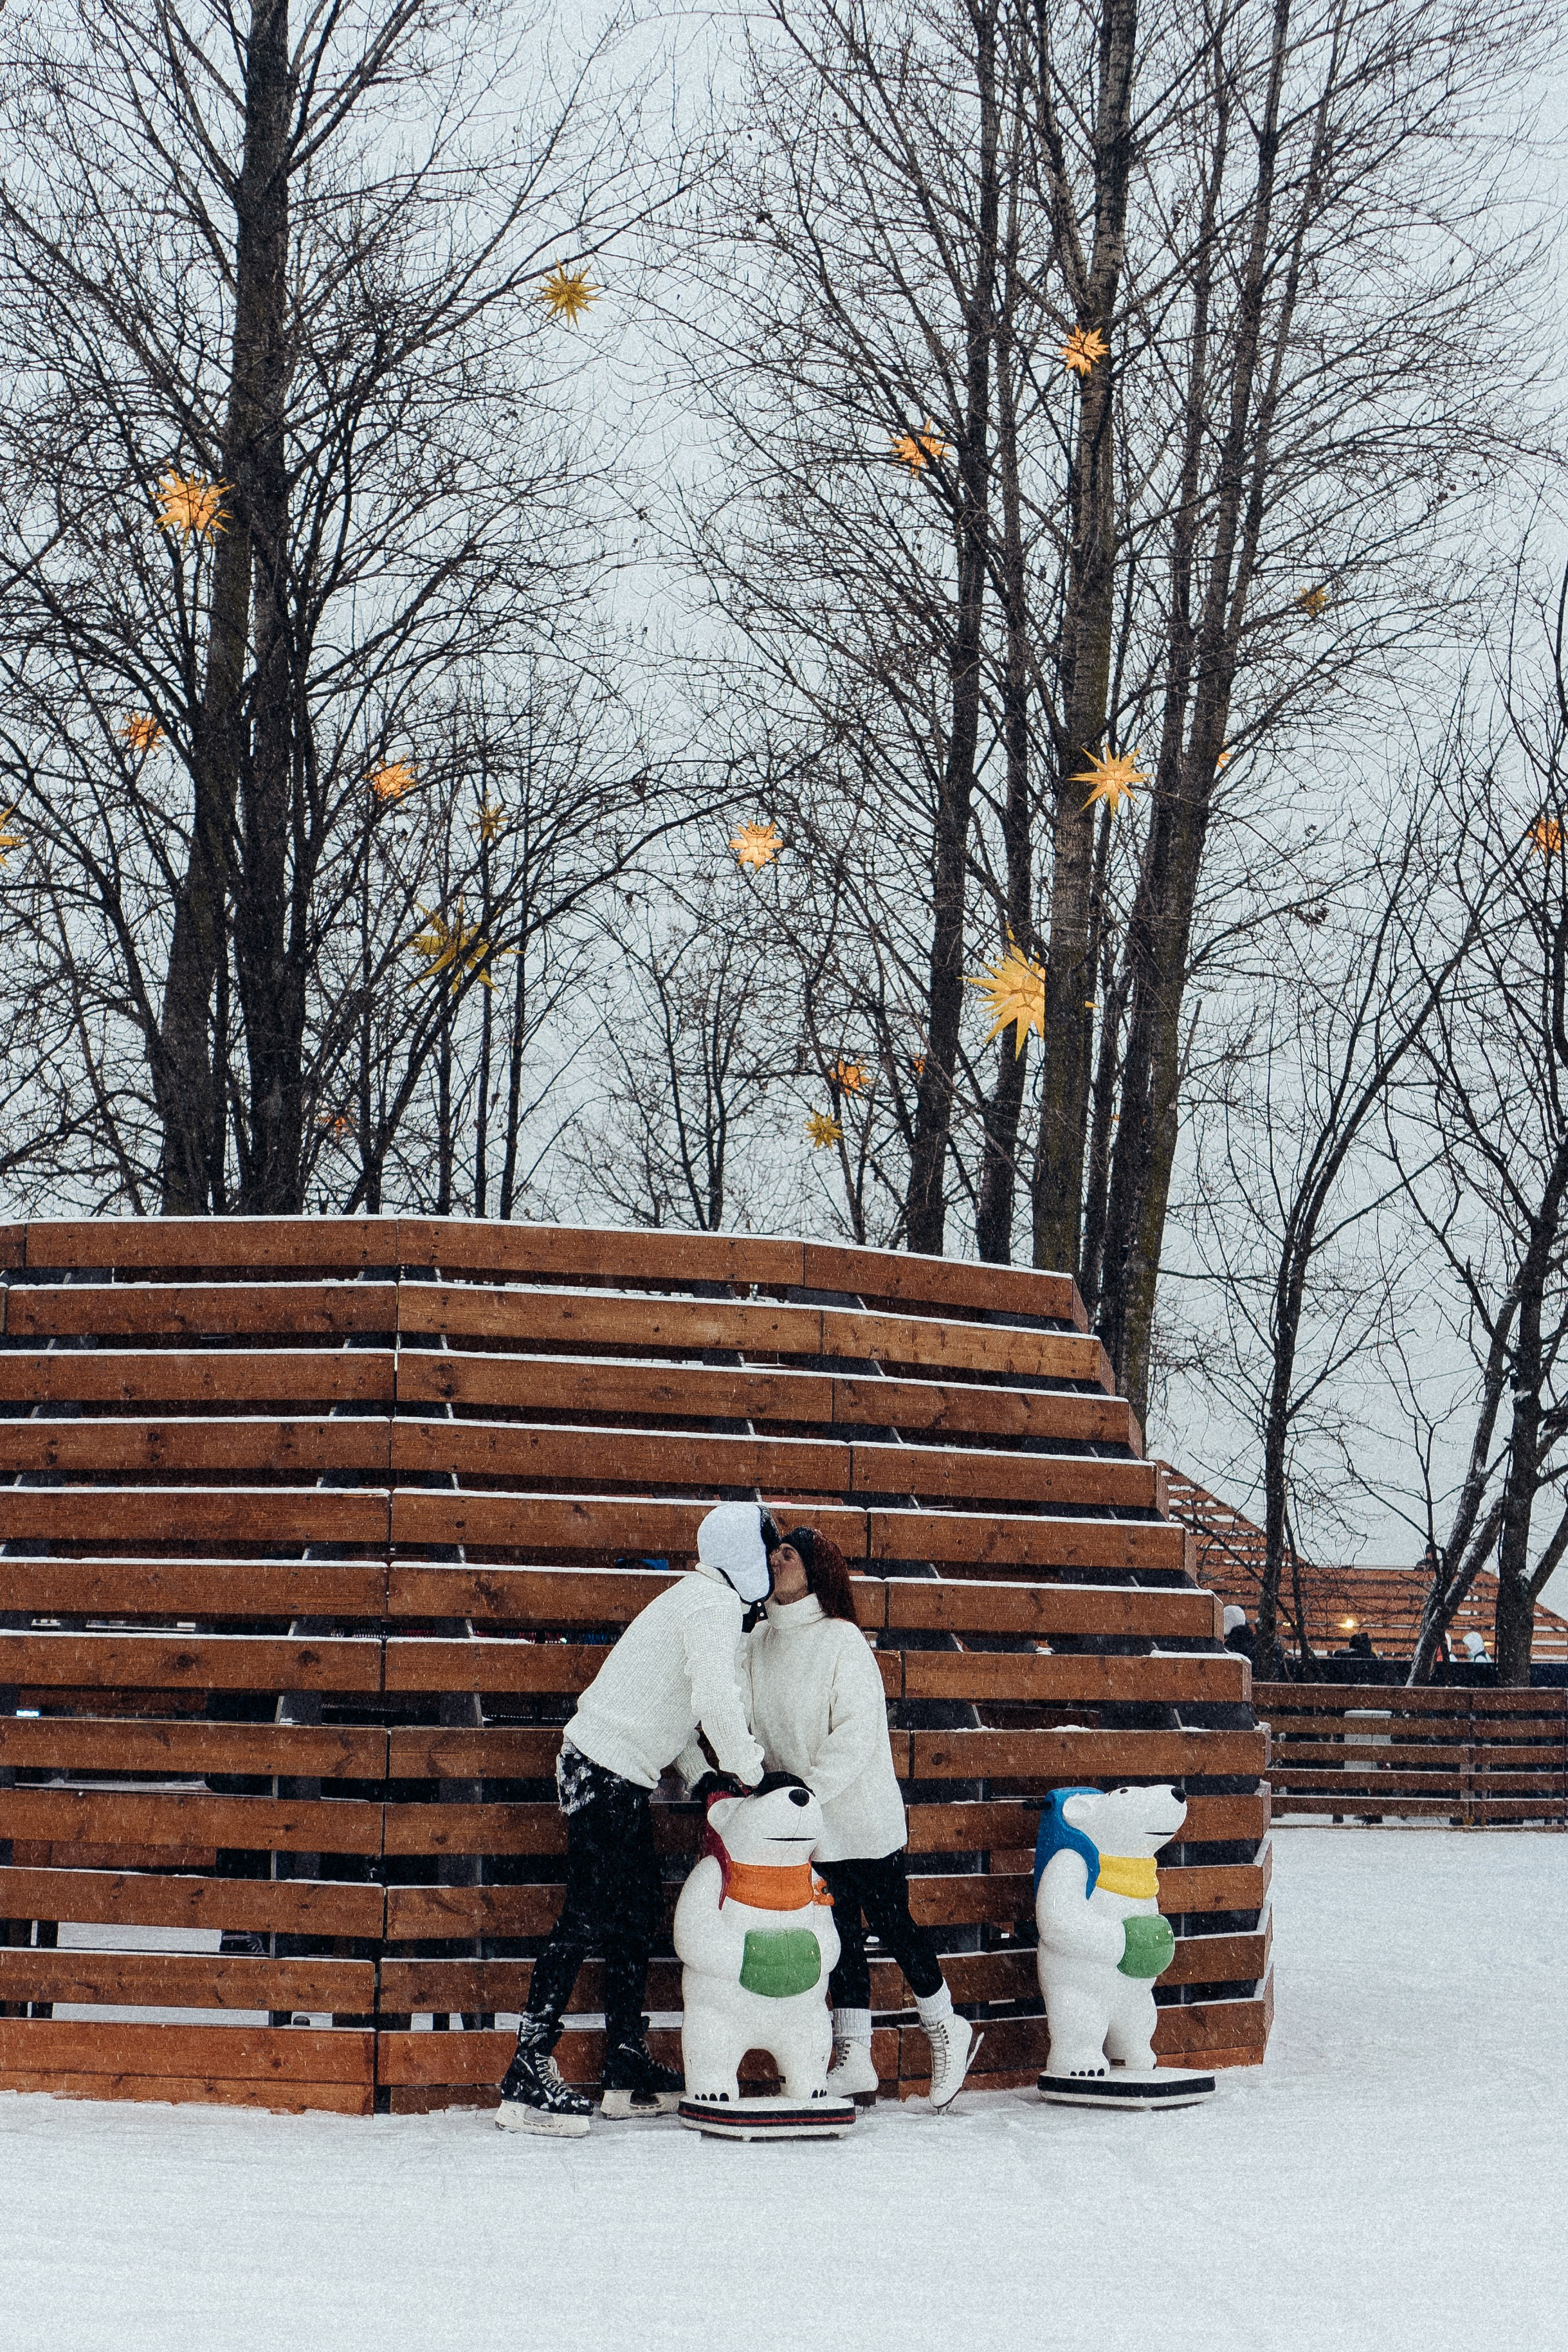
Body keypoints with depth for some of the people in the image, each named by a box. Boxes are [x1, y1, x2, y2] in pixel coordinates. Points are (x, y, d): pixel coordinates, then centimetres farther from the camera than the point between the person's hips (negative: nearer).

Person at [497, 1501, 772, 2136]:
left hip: (618, 1775, 10)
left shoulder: (699, 1599, 19)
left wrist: (703, 1775, 15)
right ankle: (527, 2078, -12)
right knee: (588, 1916, -11)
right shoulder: (715, 1605, -12)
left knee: (636, 1912, 14)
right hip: (606, 1772, -10)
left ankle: (629, 2069, 21)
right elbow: (714, 1700, -25)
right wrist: (750, 1771, -15)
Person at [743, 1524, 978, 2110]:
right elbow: (744, 1723, 8)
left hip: (862, 1812, -6)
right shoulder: (759, 1643, 5)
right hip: (813, 1822, 6)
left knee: (890, 1923, 3)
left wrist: (810, 1788, -24)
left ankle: (946, 2030, 22)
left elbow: (855, 1732, -18)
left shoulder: (841, 1639, -14)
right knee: (840, 1934, 7)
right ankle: (853, 2063, 8)